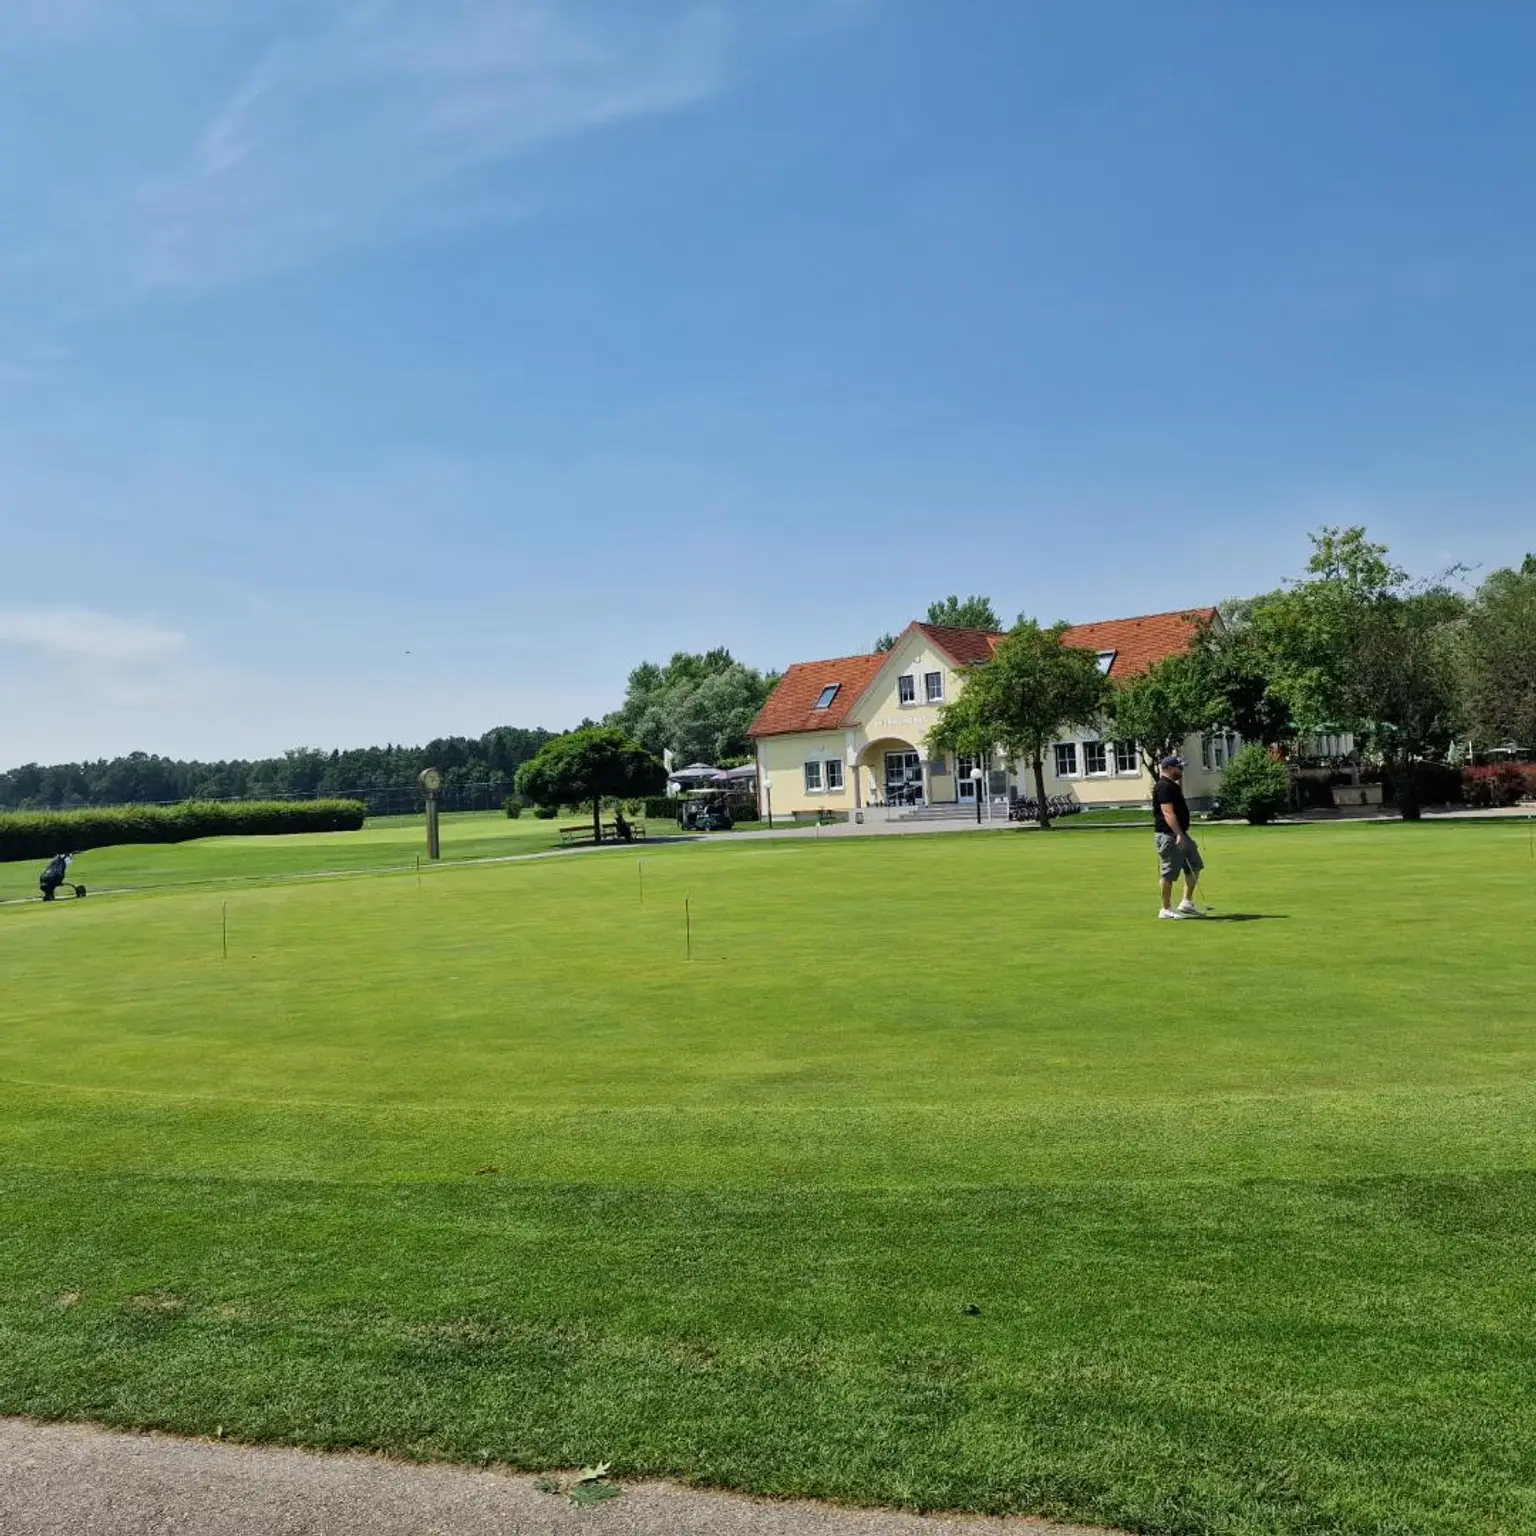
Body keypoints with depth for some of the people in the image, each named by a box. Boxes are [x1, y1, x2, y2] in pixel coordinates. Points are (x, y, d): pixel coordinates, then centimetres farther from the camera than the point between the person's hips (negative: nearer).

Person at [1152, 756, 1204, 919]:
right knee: (1170, 873, -3)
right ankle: (1166, 909, 5)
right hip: (1169, 835, -11)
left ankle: (1187, 904, 18)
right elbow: (1168, 812, -26)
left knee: (1195, 866, 13)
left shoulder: (1172, 786, 16)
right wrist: (1178, 834, -30)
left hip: (1180, 834, 11)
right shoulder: (1163, 787, -16)